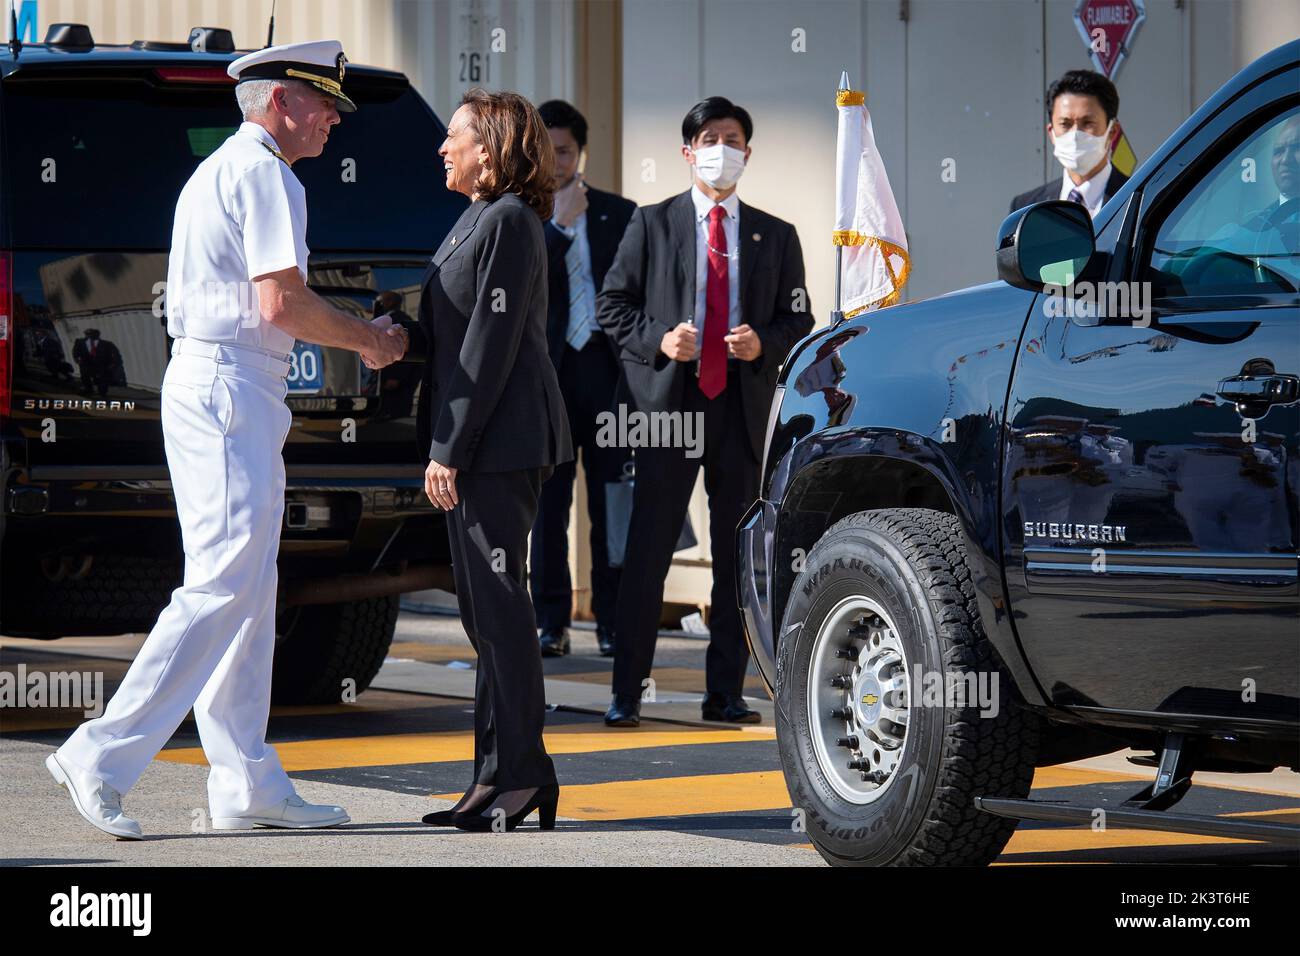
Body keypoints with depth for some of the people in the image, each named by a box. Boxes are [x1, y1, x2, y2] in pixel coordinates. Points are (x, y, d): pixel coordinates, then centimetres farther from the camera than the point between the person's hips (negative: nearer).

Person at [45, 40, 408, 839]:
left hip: (209, 386, 11)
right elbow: (282, 302, -17)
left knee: (248, 592, 10)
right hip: (232, 391, -11)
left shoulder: (219, 171, 23)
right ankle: (104, 756, -14)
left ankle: (248, 785, 10)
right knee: (224, 586, -13)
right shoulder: (264, 174, -10)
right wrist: (371, 340, -3)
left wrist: (357, 335, 19)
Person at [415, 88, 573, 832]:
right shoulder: (477, 220, 18)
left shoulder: (508, 223, -13)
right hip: (479, 444, 10)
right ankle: (502, 772, 14)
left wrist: (449, 450, -18)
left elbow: (491, 345, -18)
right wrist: (445, 447, 16)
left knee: (499, 603, -8)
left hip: (500, 437, -10)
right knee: (485, 609, 11)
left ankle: (521, 773, -6)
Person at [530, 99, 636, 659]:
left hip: (607, 368, 0)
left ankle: (613, 622, 5)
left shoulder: (619, 215, 10)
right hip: (547, 371, 0)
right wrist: (559, 223, -12)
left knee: (612, 502, 1)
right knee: (548, 504, 2)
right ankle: (551, 623, 7)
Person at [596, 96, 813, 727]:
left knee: (738, 553, 4)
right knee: (648, 549, -5)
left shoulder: (775, 237, 14)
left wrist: (762, 344, -8)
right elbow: (612, 305, 7)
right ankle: (626, 693, -1)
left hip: (743, 405, 2)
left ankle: (725, 692, 11)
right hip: (667, 399, -2)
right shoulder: (652, 224, 8)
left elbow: (797, 320, 12)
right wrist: (657, 340, -10)